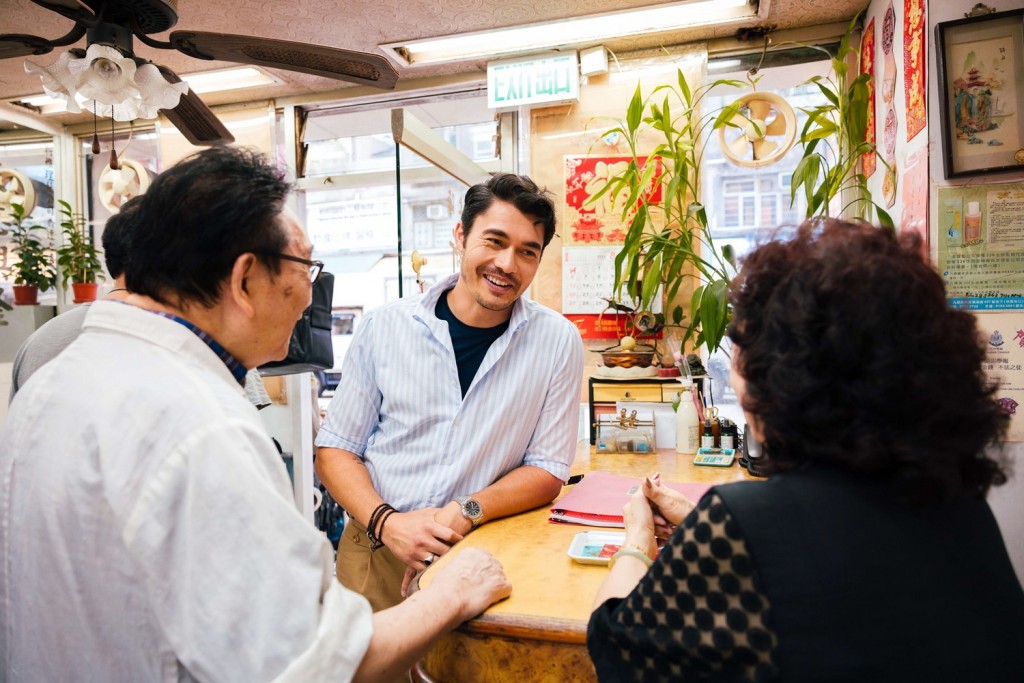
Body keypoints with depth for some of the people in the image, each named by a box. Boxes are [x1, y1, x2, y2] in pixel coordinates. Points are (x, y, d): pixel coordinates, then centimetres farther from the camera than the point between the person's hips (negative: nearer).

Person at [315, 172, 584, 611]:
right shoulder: (386, 325, -1)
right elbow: (335, 449, 4)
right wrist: (386, 522, -12)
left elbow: (548, 469, 1)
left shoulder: (557, 341, -3)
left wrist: (468, 513, -14)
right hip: (377, 548, 0)